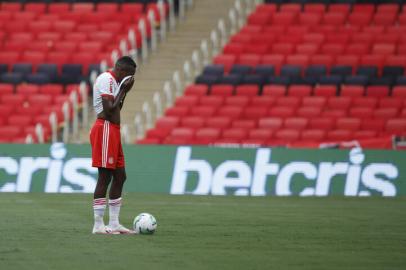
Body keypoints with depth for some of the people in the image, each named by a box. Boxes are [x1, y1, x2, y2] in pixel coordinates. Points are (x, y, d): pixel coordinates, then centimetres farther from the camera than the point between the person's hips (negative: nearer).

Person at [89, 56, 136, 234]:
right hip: (105, 129, -11)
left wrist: (124, 91, 12)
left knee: (120, 176, 11)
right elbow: (109, 109, -20)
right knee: (105, 177, -9)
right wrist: (123, 91, -9)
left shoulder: (114, 81, 19)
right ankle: (98, 225, -7)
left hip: (113, 131, 11)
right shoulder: (106, 79, -12)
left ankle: (114, 224, 14)